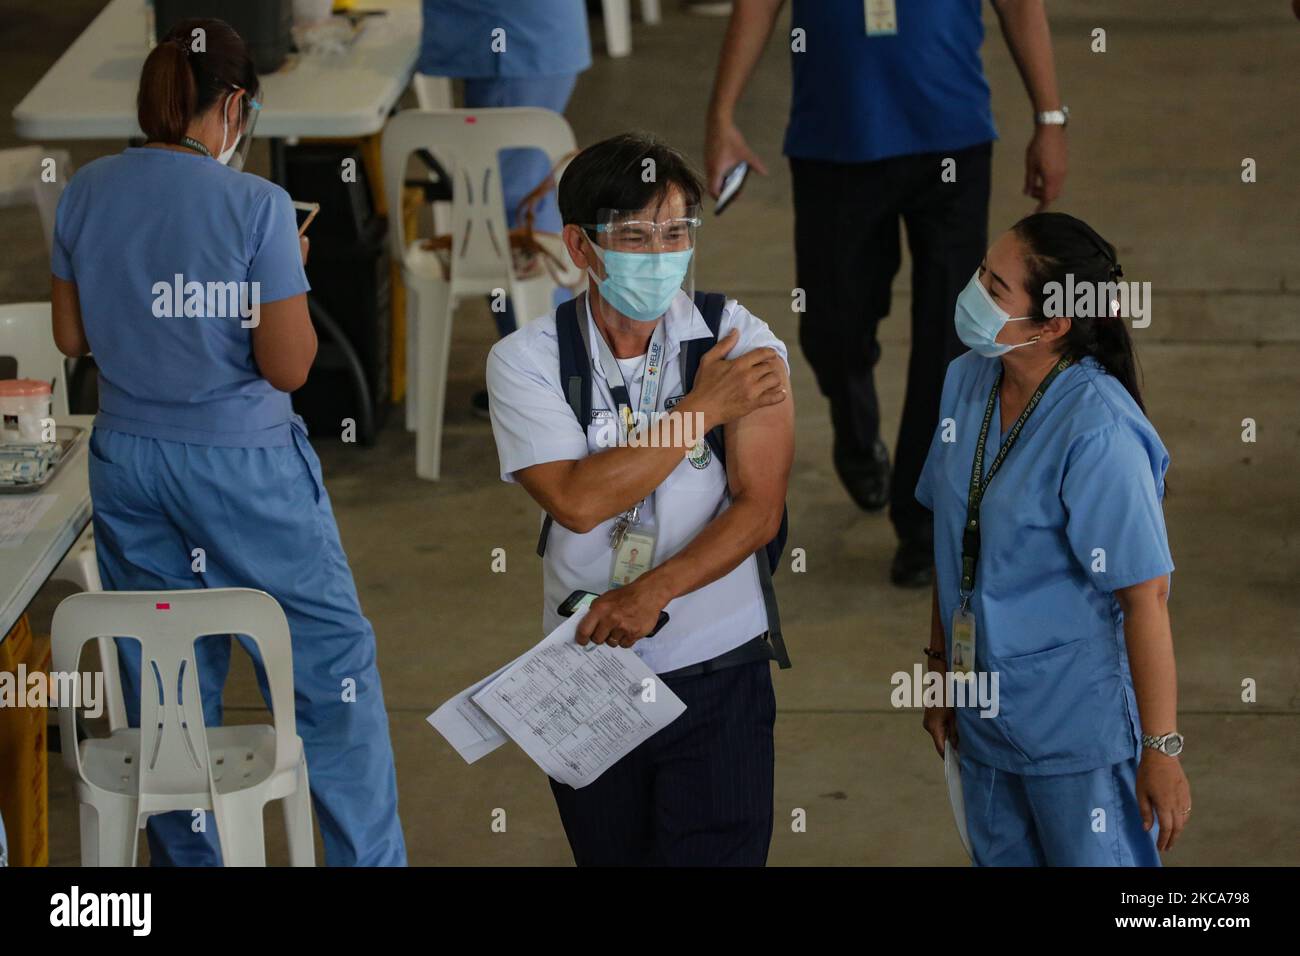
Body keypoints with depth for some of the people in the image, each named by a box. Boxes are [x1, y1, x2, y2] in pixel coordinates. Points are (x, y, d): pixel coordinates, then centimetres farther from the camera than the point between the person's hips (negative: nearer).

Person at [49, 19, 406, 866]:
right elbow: (289, 366, -14)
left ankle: (188, 859, 19)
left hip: (129, 461, 5)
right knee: (333, 664, 6)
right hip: (241, 465, -5)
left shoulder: (86, 194, -1)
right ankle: (368, 859, 7)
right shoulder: (255, 205, -16)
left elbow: (71, 335, 9)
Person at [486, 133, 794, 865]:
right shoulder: (527, 360, -4)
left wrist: (652, 592, -22)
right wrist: (702, 409, -15)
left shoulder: (741, 341, -4)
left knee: (715, 853, -6)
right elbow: (576, 500, -17)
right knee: (610, 856, 13)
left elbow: (758, 510, -9)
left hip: (718, 675, -1)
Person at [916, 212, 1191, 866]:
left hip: (1080, 728, -7)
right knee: (1001, 858, 21)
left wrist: (1161, 750, -19)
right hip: (985, 710, 7)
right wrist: (941, 662, 15)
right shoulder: (967, 381, -3)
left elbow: (1145, 595, -22)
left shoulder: (1098, 432, -25)